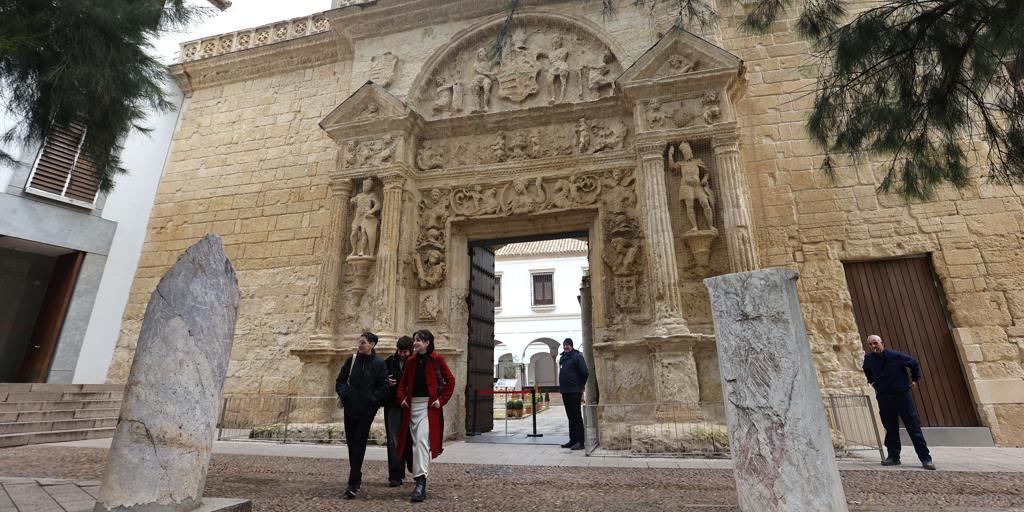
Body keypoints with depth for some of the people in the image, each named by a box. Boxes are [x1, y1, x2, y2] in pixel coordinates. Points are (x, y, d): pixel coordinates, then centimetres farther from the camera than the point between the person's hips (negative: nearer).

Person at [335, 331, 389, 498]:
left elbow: (383, 387, -5)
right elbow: (340, 380, 9)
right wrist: (345, 394, -5)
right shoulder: (352, 359, 3)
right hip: (350, 408, 4)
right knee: (351, 442, 11)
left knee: (359, 443, -5)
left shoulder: (379, 363, -6)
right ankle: (357, 478, 28)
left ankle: (353, 484, 0)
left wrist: (372, 399, -14)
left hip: (367, 409, -4)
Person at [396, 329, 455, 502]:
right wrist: (402, 397, 5)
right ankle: (420, 480, 29)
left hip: (429, 405, -5)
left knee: (421, 440, -17)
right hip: (412, 405, 5)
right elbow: (403, 381, 20)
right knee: (416, 442, 13)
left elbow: (450, 380, -3)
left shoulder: (436, 359, -5)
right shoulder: (411, 361, 10)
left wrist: (442, 400, -8)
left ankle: (421, 482, -16)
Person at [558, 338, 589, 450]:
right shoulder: (562, 358, 14)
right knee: (570, 416, 13)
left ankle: (580, 441, 0)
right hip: (565, 391, 8)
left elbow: (585, 373, -11)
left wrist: (580, 385, -1)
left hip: (574, 391, -8)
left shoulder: (577, 356, -9)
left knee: (577, 416, -4)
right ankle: (573, 440, 20)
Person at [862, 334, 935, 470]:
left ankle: (925, 458, 6)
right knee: (890, 429, 8)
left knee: (913, 427, -2)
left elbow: (914, 363, 5)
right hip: (883, 397, 3)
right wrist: (872, 382, 18)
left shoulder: (896, 356, -12)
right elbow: (867, 371, 21)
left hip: (902, 394, -3)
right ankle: (893, 457, 15)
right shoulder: (868, 358, -2)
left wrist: (915, 379, 7)